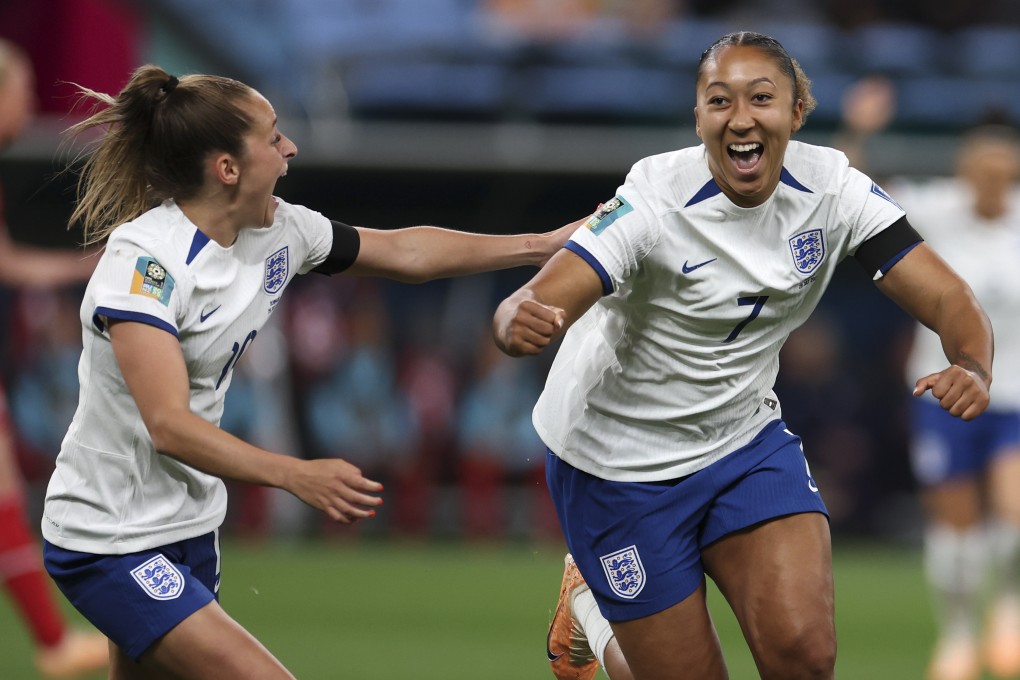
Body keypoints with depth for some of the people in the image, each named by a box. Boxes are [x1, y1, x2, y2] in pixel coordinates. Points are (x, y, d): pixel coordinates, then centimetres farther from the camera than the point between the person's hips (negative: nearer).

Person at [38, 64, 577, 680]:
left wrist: (543, 245, 16)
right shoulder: (144, 258, -23)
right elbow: (168, 424, -30)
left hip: (190, 531, 8)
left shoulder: (278, 230, 1)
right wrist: (298, 476, -40)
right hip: (109, 548, -8)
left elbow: (402, 251, 16)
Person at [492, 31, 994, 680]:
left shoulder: (830, 187, -14)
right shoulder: (655, 199, -25)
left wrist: (973, 370, -40)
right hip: (621, 459, -3)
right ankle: (589, 608, 36)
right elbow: (538, 305, -35)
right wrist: (520, 322, -60)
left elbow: (947, 298, -17)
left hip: (745, 434, 3)